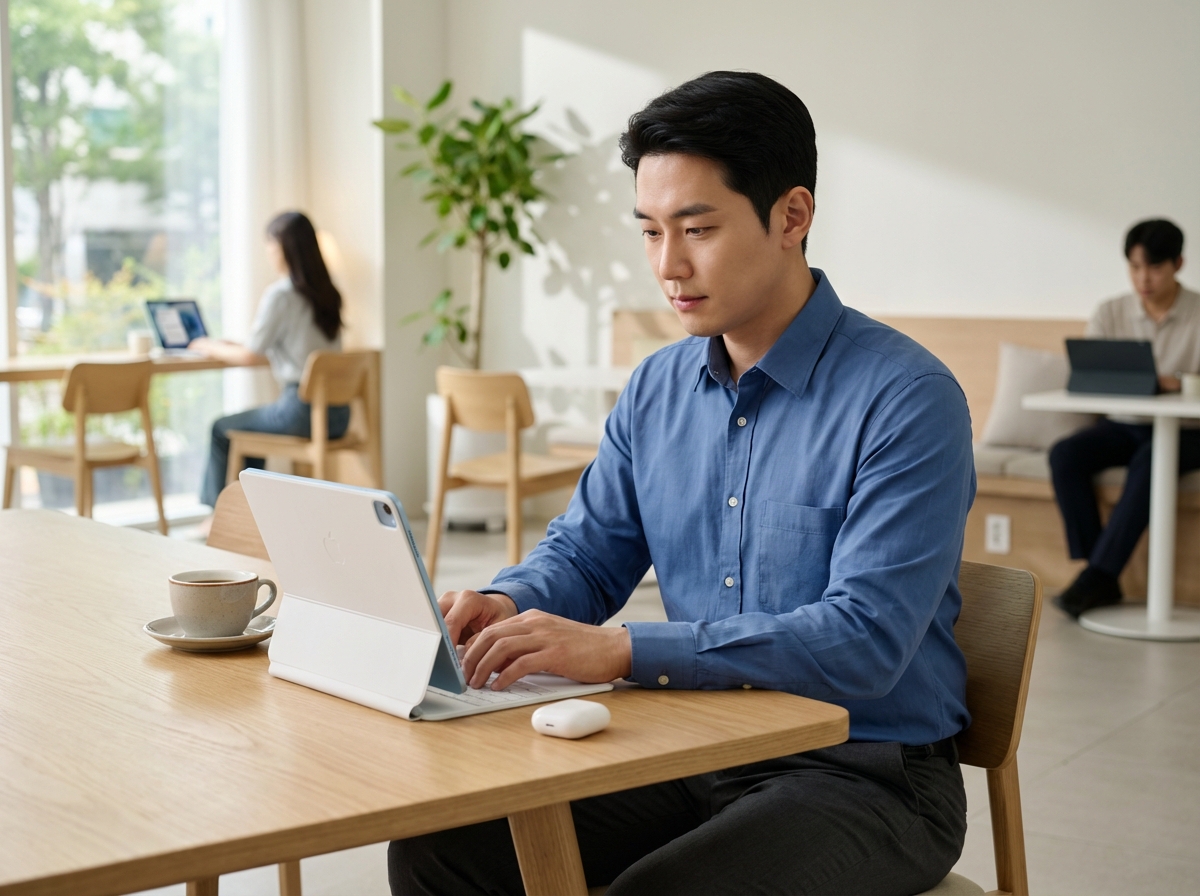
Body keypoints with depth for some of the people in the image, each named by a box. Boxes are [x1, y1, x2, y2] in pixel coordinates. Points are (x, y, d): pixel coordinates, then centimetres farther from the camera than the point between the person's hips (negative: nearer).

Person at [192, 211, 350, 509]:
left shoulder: (280, 293, -13)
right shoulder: (326, 291, 9)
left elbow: (250, 356, -6)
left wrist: (211, 348, 13)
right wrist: (231, 345, 25)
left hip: (302, 411, -7)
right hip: (337, 413, 7)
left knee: (222, 429, 17)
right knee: (253, 422, 31)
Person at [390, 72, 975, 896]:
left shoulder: (906, 397, -16)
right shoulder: (656, 390, 7)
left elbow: (863, 642, -25)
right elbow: (585, 556, 14)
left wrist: (621, 650, -32)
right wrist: (504, 606, -11)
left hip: (866, 775, -6)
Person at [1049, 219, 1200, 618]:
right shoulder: (1110, 313, 6)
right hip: (1123, 425, 3)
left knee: (1151, 459, -37)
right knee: (1065, 454, -26)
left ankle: (1098, 576, -31)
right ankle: (1100, 579, -22)